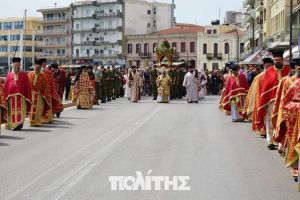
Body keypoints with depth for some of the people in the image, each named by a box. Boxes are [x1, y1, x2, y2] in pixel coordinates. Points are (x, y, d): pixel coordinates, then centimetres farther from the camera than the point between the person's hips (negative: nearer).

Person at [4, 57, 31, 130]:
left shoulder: (24, 75, 8)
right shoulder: (9, 75, 11)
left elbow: (28, 86, 4)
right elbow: (6, 87, 8)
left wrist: (28, 97, -2)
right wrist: (6, 97, 0)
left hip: (21, 97, -2)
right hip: (11, 97, 2)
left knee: (20, 111, -9)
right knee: (12, 112, 4)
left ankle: (19, 123, -11)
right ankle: (12, 125, 13)